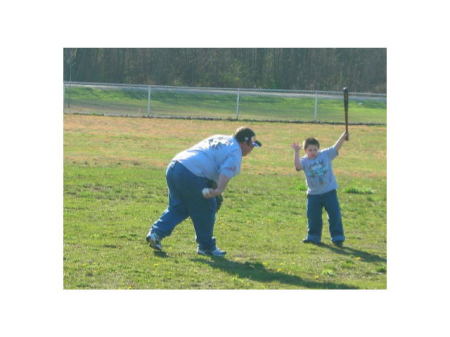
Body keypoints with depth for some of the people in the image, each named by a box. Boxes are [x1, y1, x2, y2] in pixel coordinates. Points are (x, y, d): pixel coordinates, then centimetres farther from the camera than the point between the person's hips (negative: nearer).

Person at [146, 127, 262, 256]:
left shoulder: (218, 139, 27)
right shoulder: (235, 152, 0)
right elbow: (226, 172, -17)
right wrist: (219, 190, -27)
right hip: (191, 175, -9)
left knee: (177, 208, 21)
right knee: (206, 210, 7)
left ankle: (156, 232, 8)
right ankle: (206, 246, 18)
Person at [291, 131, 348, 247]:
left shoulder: (326, 154, -3)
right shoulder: (304, 161, -4)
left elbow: (336, 146, -11)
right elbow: (297, 166, -24)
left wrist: (344, 136, -23)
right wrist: (296, 152, -34)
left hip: (329, 192, -1)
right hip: (313, 194, 1)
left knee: (335, 215, -2)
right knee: (313, 216, 12)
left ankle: (337, 237, 5)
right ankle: (313, 236, 28)